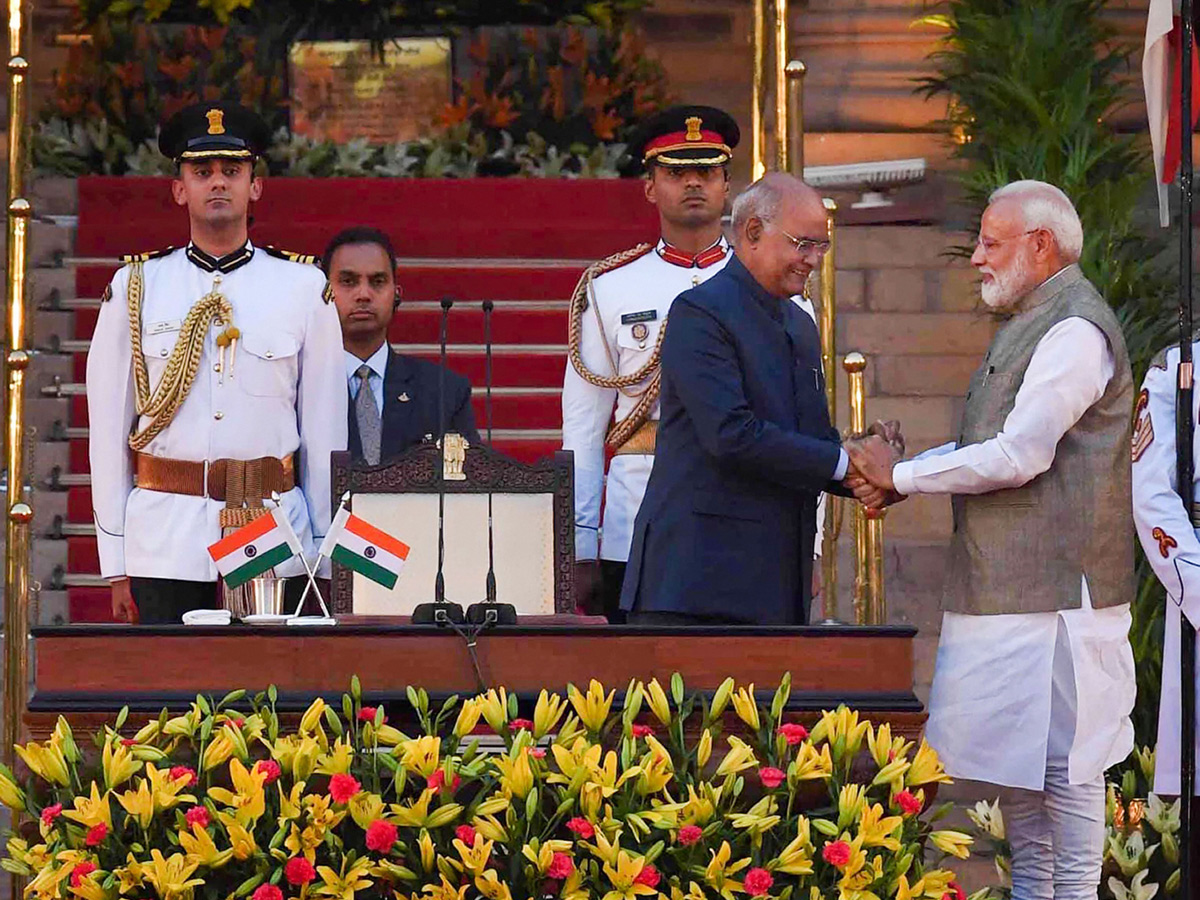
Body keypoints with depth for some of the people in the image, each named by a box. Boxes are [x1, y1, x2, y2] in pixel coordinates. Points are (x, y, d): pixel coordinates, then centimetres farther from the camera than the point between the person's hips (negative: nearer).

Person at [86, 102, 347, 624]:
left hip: (274, 536, 0)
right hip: (165, 537, 0)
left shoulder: (304, 288, 6)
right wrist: (116, 562, 4)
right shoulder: (135, 288, 6)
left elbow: (325, 427, 9)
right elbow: (108, 428, 7)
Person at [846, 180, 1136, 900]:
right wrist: (905, 473, 7)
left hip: (1057, 587, -10)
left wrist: (901, 476, -11)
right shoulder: (1030, 322, 18)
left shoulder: (1074, 329, -16)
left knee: (1062, 761, -7)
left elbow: (1018, 456, -21)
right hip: (1007, 585, 10)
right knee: (1017, 758, 14)